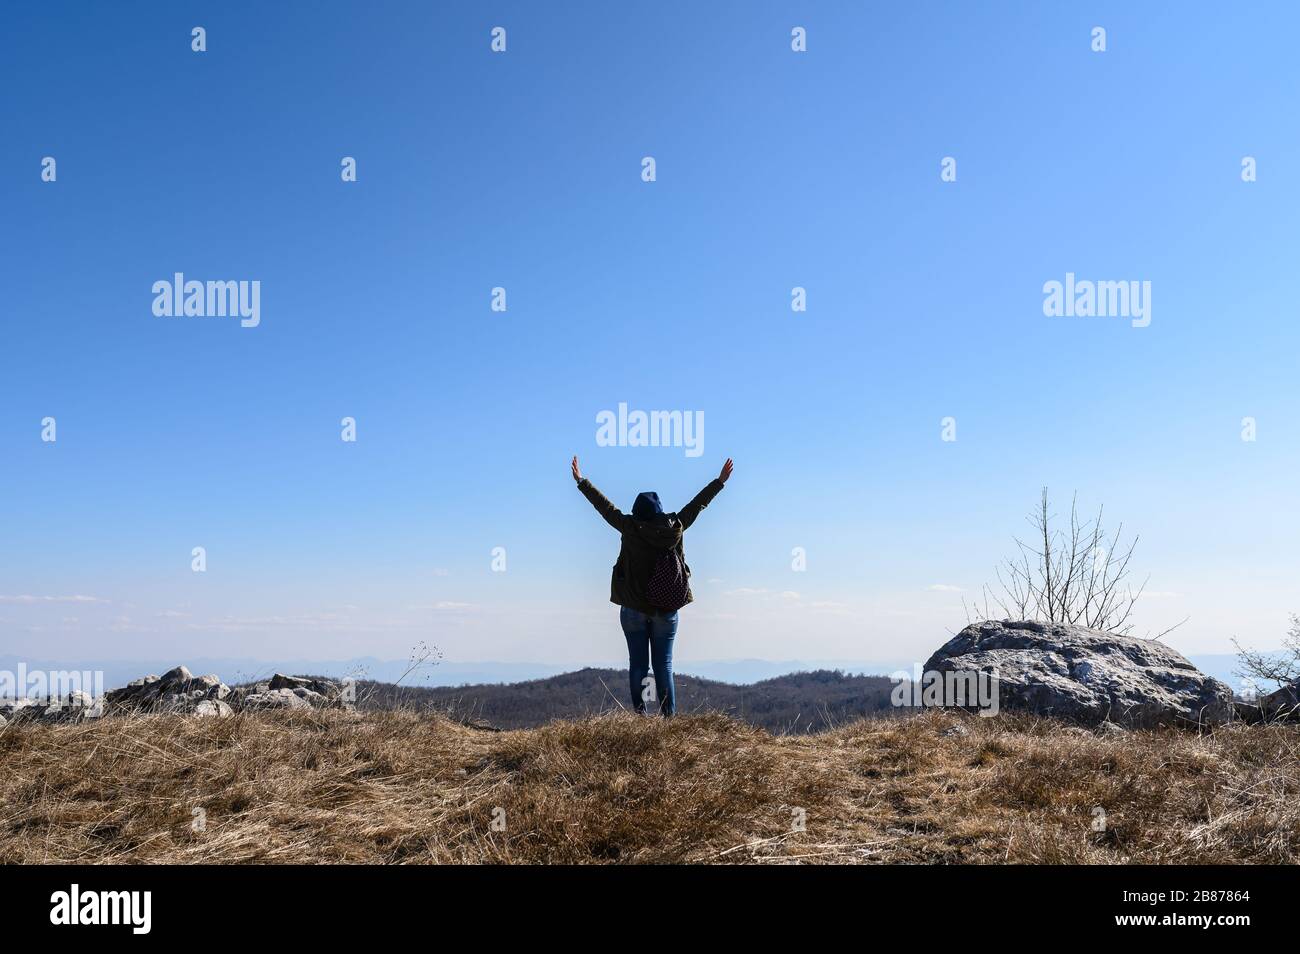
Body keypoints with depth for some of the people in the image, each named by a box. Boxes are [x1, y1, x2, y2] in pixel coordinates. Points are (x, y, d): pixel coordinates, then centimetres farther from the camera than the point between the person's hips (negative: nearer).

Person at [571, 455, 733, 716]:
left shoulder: (631, 529, -9)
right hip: (667, 610, 2)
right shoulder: (675, 527, -4)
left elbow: (605, 507, -1)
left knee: (638, 663, 4)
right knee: (664, 664, 6)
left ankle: (639, 714, 1)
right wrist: (720, 481, 19)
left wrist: (581, 481, 9)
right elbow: (698, 504, 7)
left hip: (634, 609, -2)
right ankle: (669, 715, 3)